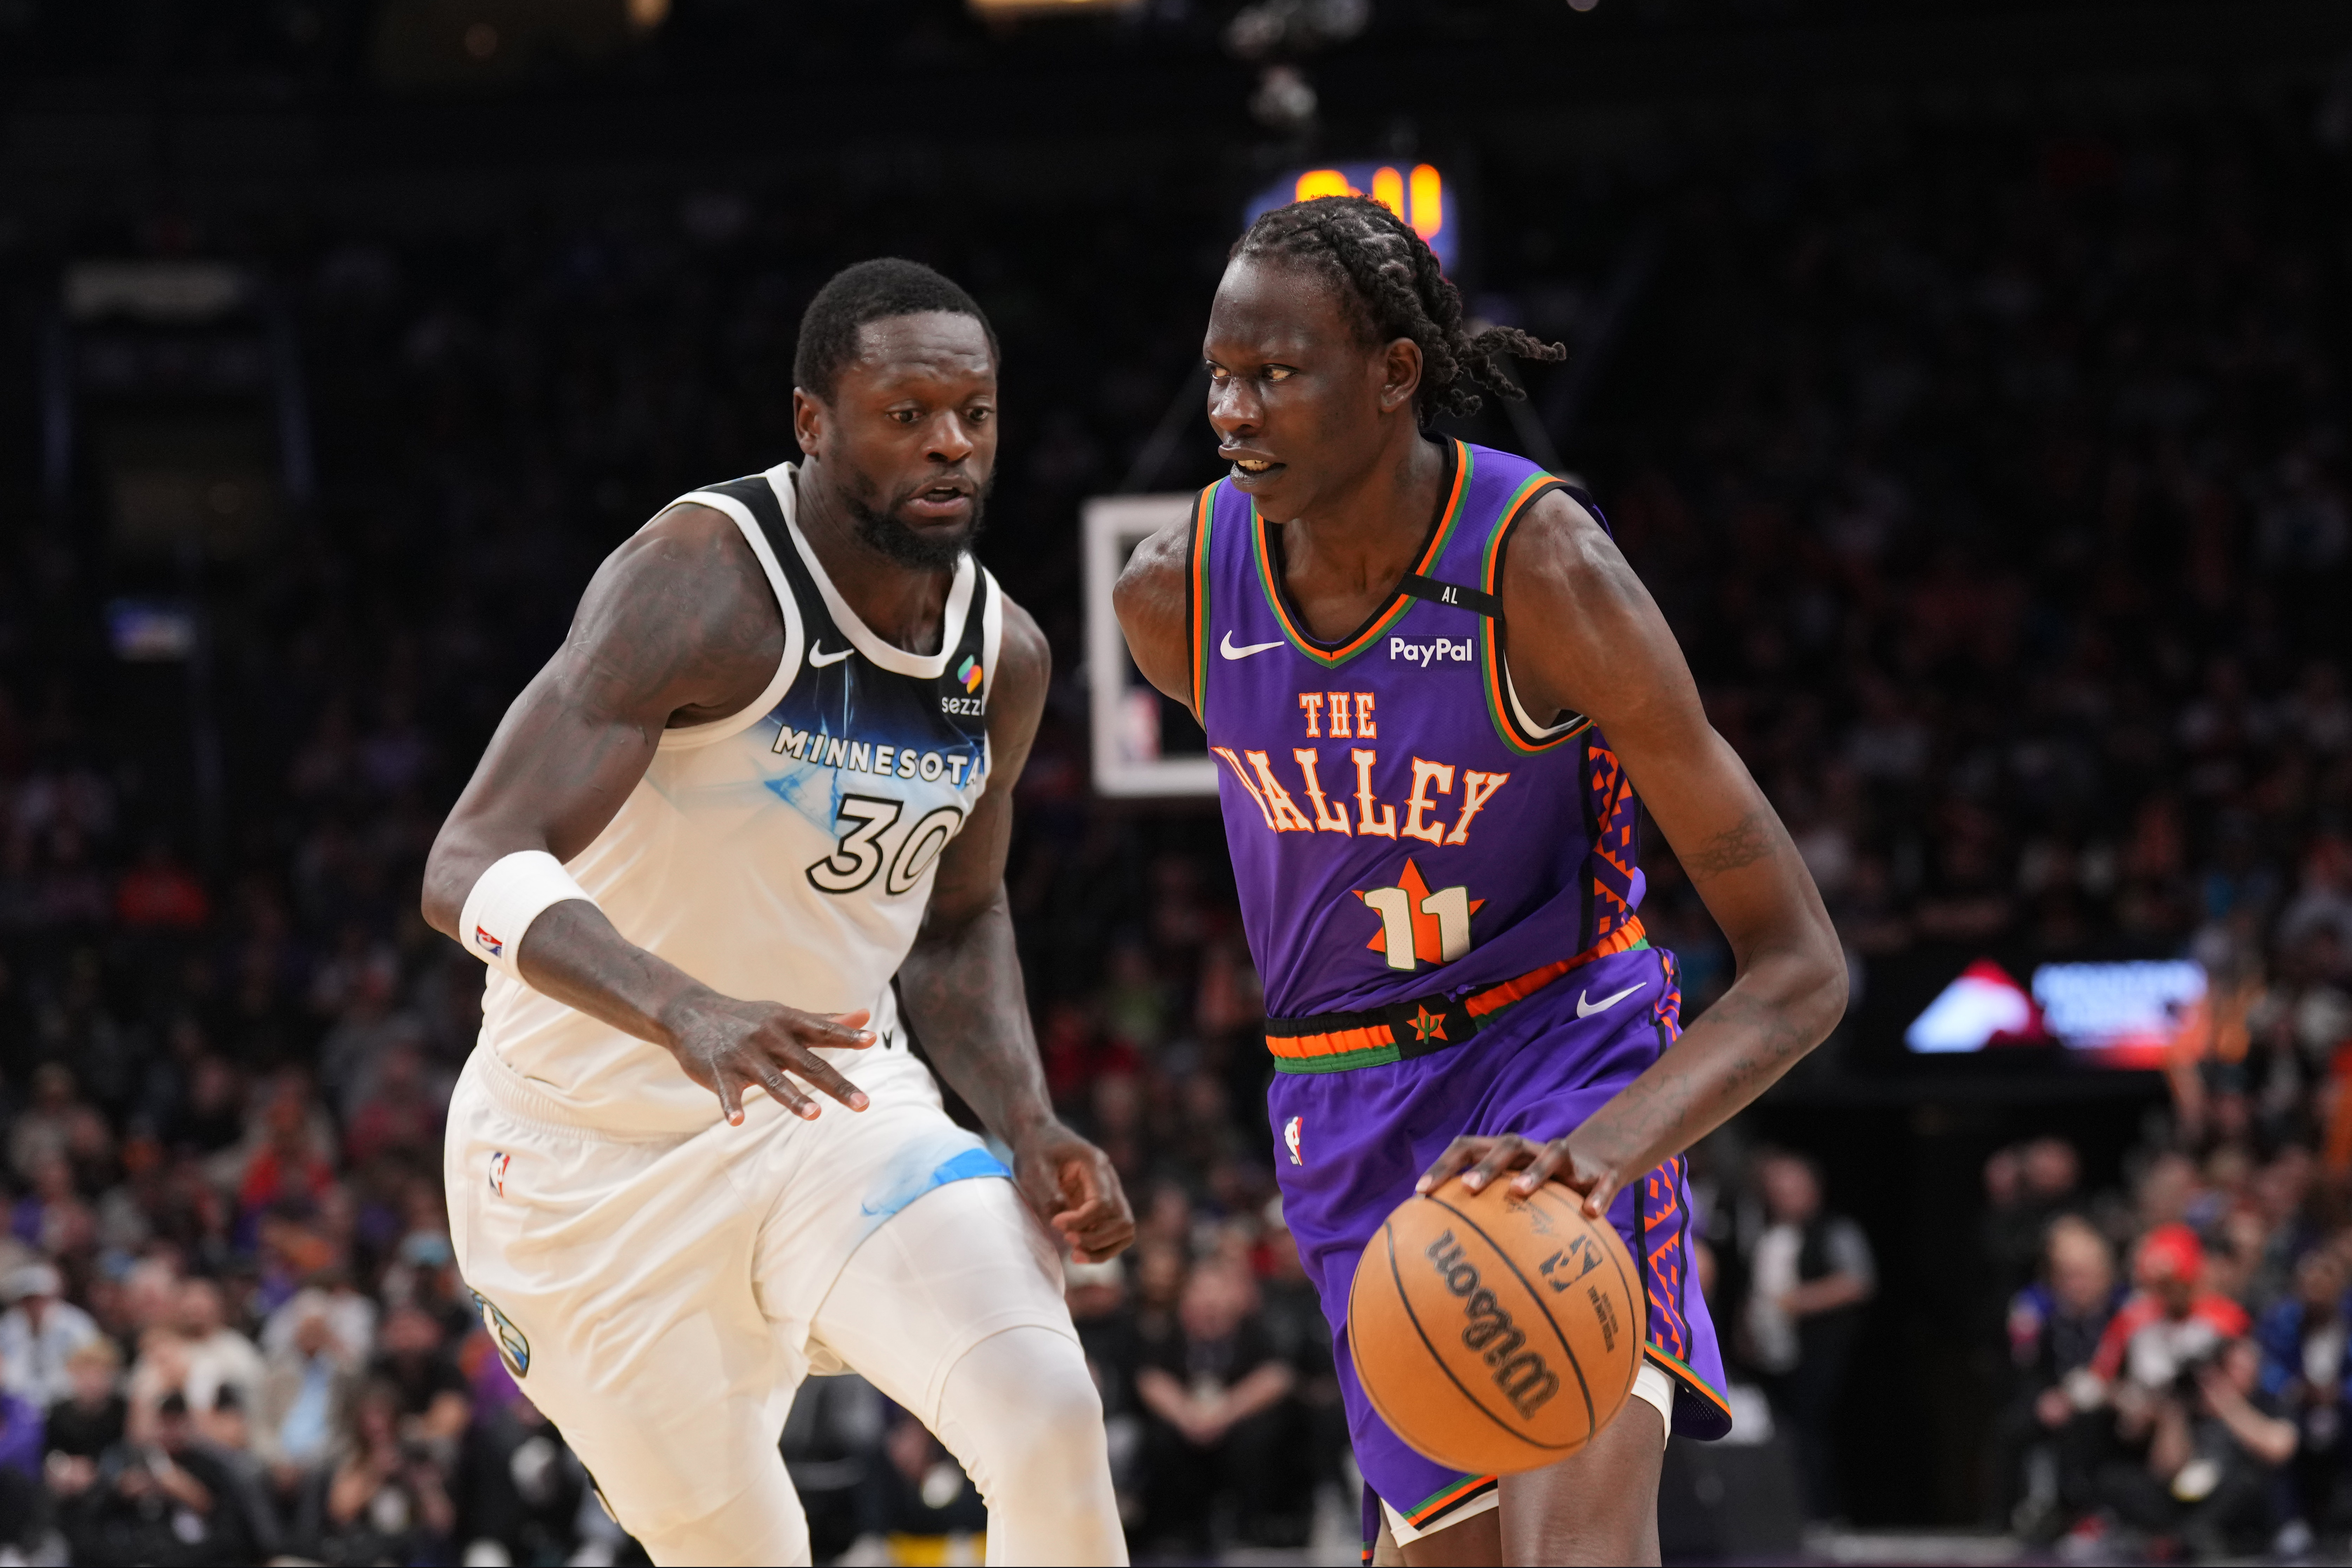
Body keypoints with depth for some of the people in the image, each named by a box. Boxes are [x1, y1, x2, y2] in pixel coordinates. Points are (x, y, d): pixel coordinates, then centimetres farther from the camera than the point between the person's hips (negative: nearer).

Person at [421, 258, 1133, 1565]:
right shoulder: (701, 585, -23)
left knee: (1049, 1418, -20)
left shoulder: (1005, 659, -1)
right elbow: (472, 870, -33)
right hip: (599, 1151, -5)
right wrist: (686, 1015, -50)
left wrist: (1029, 1127, -1)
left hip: (839, 1104, 5)